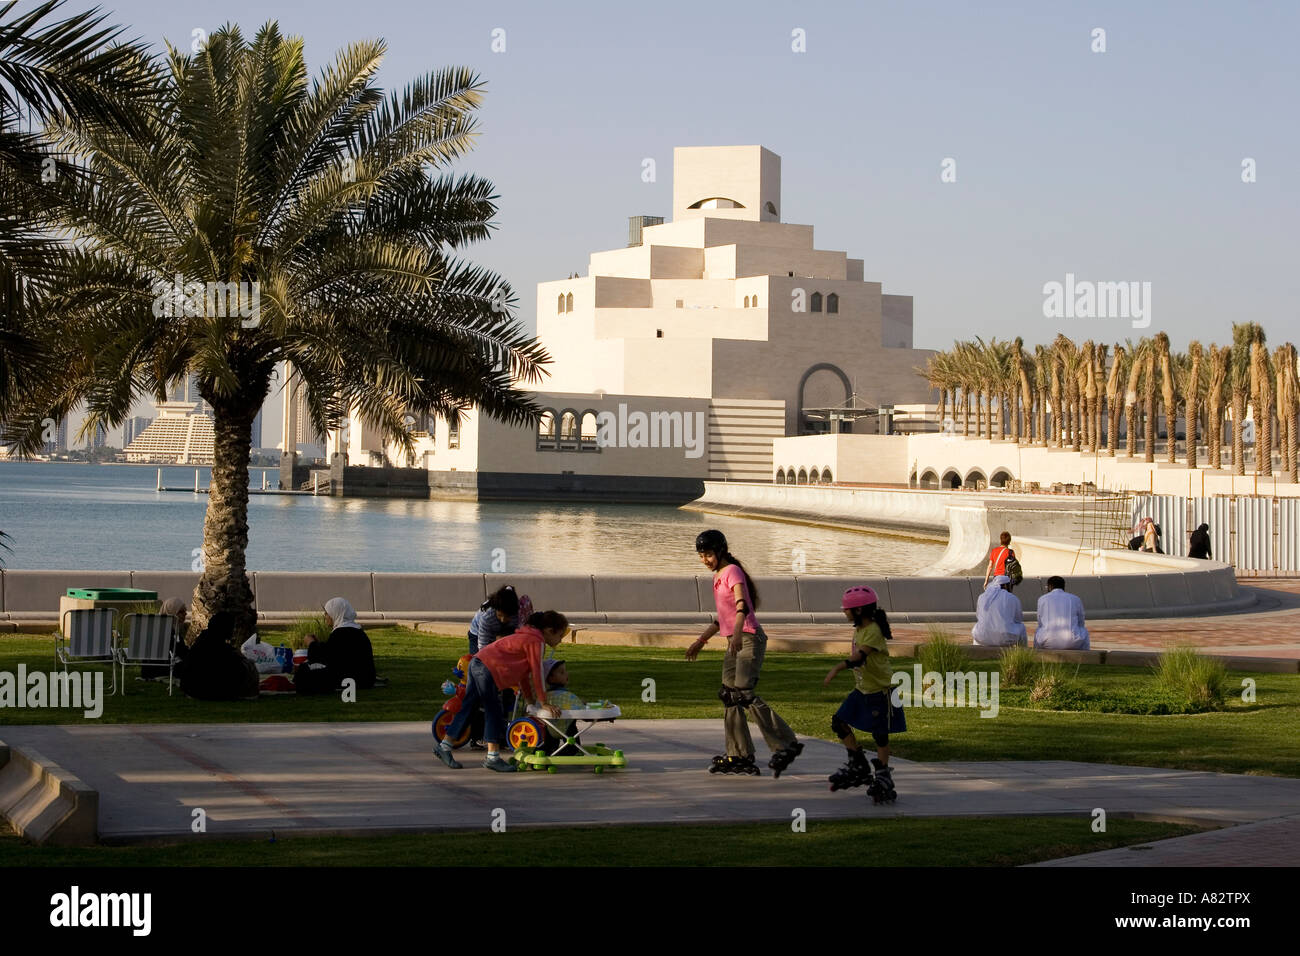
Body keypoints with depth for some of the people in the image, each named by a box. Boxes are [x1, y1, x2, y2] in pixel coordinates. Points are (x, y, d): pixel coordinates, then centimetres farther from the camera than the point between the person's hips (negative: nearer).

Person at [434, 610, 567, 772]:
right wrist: (543, 703, -6)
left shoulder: (527, 637, 23)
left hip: (478, 663, 10)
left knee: (467, 709, 13)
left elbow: (523, 671, 30)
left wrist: (530, 698, 32)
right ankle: (493, 757, -5)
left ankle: (444, 746, 18)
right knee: (494, 713, -5)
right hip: (488, 670, -10)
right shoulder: (536, 642, -7)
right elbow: (537, 673, -10)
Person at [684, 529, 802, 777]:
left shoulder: (732, 571, -9)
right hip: (734, 642, 10)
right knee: (729, 697, 7)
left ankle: (786, 744, -21)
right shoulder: (718, 576, 19)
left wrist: (737, 633, -42)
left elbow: (742, 605, -26)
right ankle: (739, 756, 11)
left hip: (749, 638, -10)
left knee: (744, 693, -20)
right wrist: (701, 641, 32)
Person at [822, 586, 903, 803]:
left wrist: (837, 668, -47)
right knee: (839, 722, 3)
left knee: (880, 734, 0)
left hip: (880, 690, -9)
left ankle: (883, 777, 13)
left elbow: (860, 655, -36)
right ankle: (858, 767, 14)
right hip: (862, 689, 9)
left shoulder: (874, 631, -22)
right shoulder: (859, 629, 7)